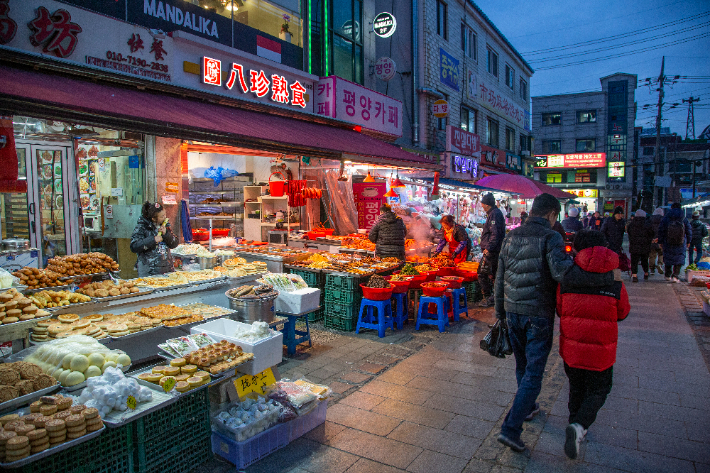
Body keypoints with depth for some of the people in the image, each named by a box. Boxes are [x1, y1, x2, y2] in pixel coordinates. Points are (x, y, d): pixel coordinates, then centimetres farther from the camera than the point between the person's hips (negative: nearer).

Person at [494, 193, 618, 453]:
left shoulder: (511, 236, 6)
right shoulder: (550, 237, -12)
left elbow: (500, 278, 9)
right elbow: (563, 271, -28)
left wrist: (500, 312, 18)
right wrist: (607, 277, -21)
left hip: (513, 312, 6)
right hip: (538, 314, -6)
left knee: (522, 365, 24)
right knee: (533, 373, 2)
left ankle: (527, 407, 44)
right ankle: (511, 429, -1)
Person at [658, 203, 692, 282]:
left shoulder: (665, 219, -4)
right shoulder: (684, 219, -1)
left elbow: (661, 231, -2)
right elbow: (689, 231, 6)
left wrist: (660, 242, 7)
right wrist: (688, 242, 18)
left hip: (668, 243, 0)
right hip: (681, 244, 0)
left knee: (668, 259, 14)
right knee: (679, 259, 4)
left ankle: (668, 276, 23)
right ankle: (675, 276, -8)